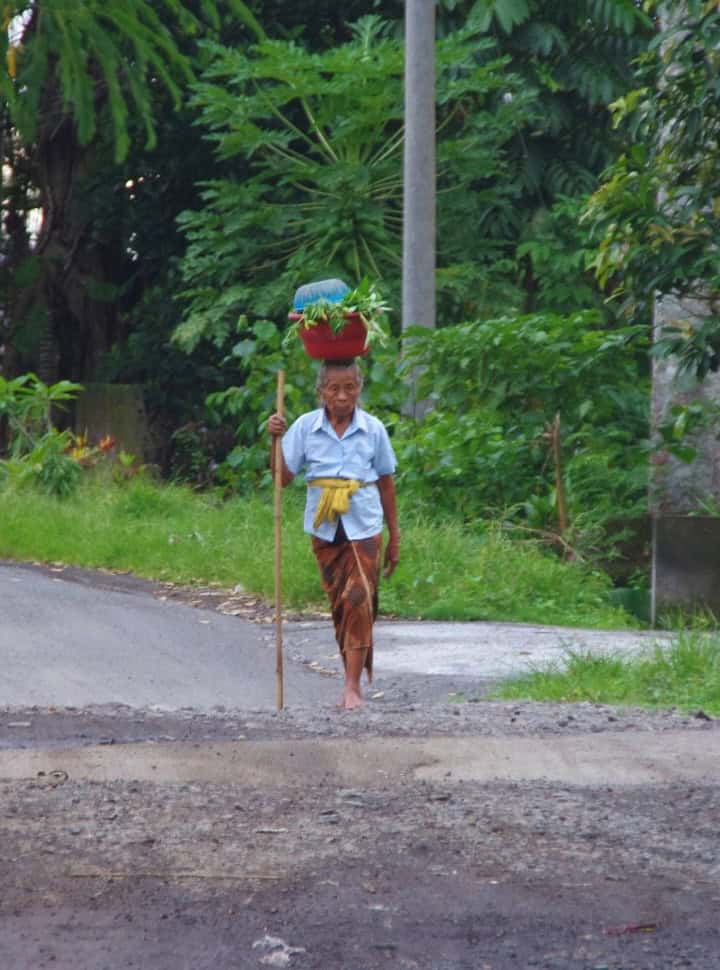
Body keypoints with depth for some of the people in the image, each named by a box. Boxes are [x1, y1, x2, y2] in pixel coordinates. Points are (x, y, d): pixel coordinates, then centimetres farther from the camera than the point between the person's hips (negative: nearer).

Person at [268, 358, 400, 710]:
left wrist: (395, 535, 10)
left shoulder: (373, 429, -2)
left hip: (364, 527, -2)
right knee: (339, 604, 9)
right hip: (325, 529, 2)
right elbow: (283, 477, -2)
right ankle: (362, 669, 22)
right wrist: (276, 440, -17)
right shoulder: (306, 427, -2)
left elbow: (386, 482, 7)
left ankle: (353, 686, -12)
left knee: (359, 599, -13)